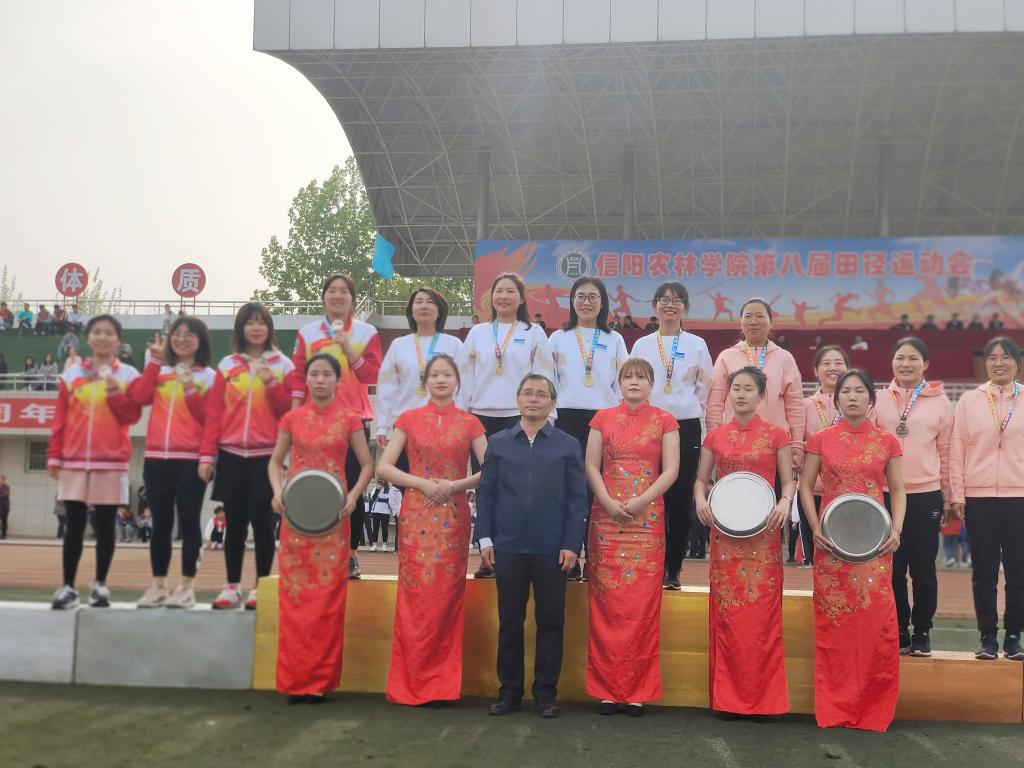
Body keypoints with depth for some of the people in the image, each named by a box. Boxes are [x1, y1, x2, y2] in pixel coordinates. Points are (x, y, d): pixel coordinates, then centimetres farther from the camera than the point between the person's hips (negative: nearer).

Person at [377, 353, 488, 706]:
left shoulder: (469, 423, 6)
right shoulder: (408, 420, 6)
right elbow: (384, 466, 1)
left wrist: (454, 485, -12)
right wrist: (422, 483, -11)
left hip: (453, 518, 0)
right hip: (416, 516, 0)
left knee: (446, 597, 1)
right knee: (416, 598, -1)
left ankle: (441, 683, 10)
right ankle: (411, 682, 8)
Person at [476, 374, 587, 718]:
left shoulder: (568, 445, 5)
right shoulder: (498, 443, 9)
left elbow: (577, 498, 1)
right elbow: (485, 492, 6)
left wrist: (572, 544, -6)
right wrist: (485, 539, -2)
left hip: (552, 549, -1)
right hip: (508, 547, 1)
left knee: (551, 622, 5)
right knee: (509, 621, 8)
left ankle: (546, 693, 16)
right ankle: (509, 691, 18)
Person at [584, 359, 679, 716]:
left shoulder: (664, 421, 6)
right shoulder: (603, 418, 9)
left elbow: (671, 470, 0)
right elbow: (591, 466, 5)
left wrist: (640, 502, -12)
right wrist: (608, 502, -10)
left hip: (647, 519, -1)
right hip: (607, 517, 1)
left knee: (643, 604, -1)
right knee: (606, 603, 0)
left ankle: (638, 690, 7)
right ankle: (607, 688, 7)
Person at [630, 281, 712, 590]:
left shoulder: (697, 345, 6)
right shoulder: (641, 345, 8)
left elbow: (705, 388, 10)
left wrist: (692, 410, 6)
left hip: (686, 427, 0)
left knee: (681, 499, -1)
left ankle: (673, 569, 8)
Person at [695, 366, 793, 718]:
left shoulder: (776, 435, 3)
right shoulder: (715, 437, 8)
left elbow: (789, 480, 5)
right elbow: (701, 479, 13)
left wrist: (785, 502, -15)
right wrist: (700, 498, -7)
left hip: (762, 531, -2)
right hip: (724, 530, 2)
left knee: (762, 612, -2)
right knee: (726, 611, 2)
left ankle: (763, 695, 8)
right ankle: (727, 695, 10)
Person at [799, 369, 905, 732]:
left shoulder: (887, 441, 5)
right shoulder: (820, 440, 4)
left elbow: (897, 490, 8)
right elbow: (805, 485, 6)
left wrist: (896, 529, -7)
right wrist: (815, 528, -7)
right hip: (831, 540, 0)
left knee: (875, 621, -2)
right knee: (832, 621, 2)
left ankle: (873, 707, 11)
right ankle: (833, 706, 12)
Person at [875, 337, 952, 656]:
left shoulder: (939, 402, 4)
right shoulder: (879, 401, 5)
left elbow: (945, 451, 5)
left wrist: (947, 494, 5)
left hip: (926, 495, -1)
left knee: (923, 567, 4)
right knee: (893, 567, 6)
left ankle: (922, 632, 16)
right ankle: (899, 631, 17)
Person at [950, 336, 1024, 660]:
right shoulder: (970, 401, 6)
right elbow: (957, 448, 4)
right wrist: (957, 494, -1)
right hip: (979, 498, 0)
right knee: (984, 572, 4)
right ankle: (988, 637, 13)